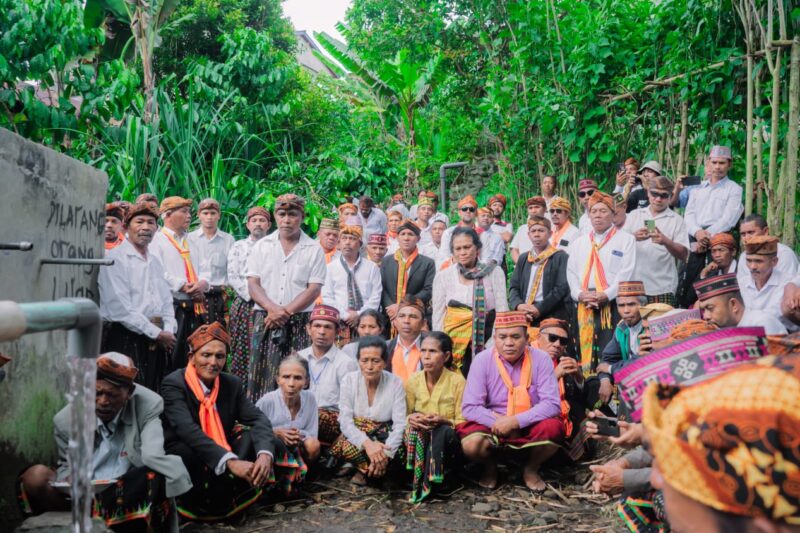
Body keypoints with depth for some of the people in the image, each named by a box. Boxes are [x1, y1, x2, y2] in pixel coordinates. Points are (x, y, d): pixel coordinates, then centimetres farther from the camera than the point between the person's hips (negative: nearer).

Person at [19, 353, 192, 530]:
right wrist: (69, 482, -9)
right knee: (35, 476, -19)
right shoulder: (65, 420, -2)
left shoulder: (147, 407, -11)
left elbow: (153, 457, -22)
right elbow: (67, 466, 12)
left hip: (130, 495, -2)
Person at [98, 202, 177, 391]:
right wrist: (156, 333, -10)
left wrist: (168, 331, 0)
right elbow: (120, 308, -14)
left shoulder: (155, 262, 18)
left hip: (156, 341, 7)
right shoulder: (115, 258, -6)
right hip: (125, 338, -7)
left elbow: (166, 301, 19)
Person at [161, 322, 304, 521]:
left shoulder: (232, 384, 3)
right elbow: (188, 430, -30)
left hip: (225, 461, 5)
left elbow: (258, 419, -7)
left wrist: (265, 453, -30)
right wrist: (230, 462, -43)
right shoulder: (173, 384, -14)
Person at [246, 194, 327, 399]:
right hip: (264, 320, 2)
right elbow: (253, 284, 4)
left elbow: (314, 289, -2)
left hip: (299, 322, -1)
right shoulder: (262, 246, 11)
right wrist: (273, 308, -13)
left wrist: (286, 312, -12)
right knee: (262, 373, -1)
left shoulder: (314, 249, 5)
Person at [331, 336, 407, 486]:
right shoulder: (349, 380, -10)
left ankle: (363, 469, 5)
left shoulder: (395, 383, -10)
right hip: (355, 435, 0)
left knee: (381, 464, -31)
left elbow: (399, 424, -13)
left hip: (383, 438, 0)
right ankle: (368, 467, -2)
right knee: (347, 447, -35)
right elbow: (345, 421, -17)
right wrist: (367, 443, -35)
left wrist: (386, 453, -30)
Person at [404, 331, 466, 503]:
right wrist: (411, 419, -21)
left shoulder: (457, 381, -7)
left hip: (447, 444, -2)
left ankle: (428, 483, -28)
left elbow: (463, 422, -8)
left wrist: (443, 421, -29)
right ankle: (419, 479, -26)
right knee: (414, 430, -33)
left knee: (442, 430, -36)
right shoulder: (413, 381, 1)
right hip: (419, 441, 2)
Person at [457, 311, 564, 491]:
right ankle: (489, 468, 9)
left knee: (553, 429, -31)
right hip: (493, 426, 0)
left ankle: (531, 469, 3)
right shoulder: (482, 360, -12)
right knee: (471, 444, -30)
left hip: (530, 426, 1)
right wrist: (499, 422, -25)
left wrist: (516, 421, -27)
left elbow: (552, 404, -18)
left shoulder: (541, 359, -11)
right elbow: (470, 407, -13)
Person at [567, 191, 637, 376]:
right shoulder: (578, 243, 21)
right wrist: (580, 294, -5)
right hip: (585, 304, 4)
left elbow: (626, 272, -3)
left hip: (613, 303, -4)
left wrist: (606, 295, -13)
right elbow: (571, 272, 12)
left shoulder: (626, 239, 7)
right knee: (586, 348, 1)